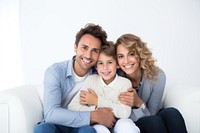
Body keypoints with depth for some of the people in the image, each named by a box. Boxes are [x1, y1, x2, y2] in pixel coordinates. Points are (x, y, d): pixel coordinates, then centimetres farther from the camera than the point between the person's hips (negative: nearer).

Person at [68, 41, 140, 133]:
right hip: (97, 125, 0)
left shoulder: (125, 82, -7)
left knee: (125, 124, -32)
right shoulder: (91, 80, -4)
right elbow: (72, 107, -10)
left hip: (118, 126, 0)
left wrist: (97, 101, -16)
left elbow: (125, 113, -20)